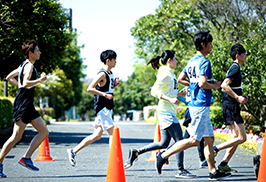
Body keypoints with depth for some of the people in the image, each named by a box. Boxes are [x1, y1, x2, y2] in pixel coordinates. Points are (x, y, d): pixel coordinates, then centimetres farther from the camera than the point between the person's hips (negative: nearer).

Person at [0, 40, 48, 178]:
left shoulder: (24, 65, 17)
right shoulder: (29, 66, -11)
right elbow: (26, 83, -27)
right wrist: (40, 80, -22)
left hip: (28, 105, 10)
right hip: (23, 104, -10)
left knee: (44, 132, 6)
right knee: (16, 137, -9)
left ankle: (26, 158, 2)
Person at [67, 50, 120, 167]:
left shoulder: (110, 73, 15)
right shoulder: (102, 74, -13)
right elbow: (90, 88, -19)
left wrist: (115, 84, 9)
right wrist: (104, 95, -22)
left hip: (107, 108, 10)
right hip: (102, 108, -9)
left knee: (97, 136, 10)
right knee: (112, 133, -10)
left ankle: (73, 151, 16)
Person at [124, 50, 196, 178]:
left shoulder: (170, 74, 17)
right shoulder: (165, 75, -12)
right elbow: (155, 91, -19)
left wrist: (181, 93, 18)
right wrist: (170, 99, -26)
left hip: (166, 112, 10)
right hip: (167, 112, -10)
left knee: (164, 143, 10)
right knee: (179, 140, -6)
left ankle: (136, 152, 14)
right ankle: (181, 170, -2)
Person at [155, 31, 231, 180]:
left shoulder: (192, 61, 14)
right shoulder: (204, 62, -14)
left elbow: (180, 79, 17)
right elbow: (202, 83, -24)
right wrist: (215, 86, -7)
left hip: (196, 104, 10)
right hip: (201, 106, -10)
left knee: (209, 139, 10)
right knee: (194, 140, -6)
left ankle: (213, 172, 12)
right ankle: (163, 156, -5)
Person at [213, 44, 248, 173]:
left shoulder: (234, 68, 19)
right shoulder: (235, 68, -12)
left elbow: (226, 88, 25)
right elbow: (224, 85, -23)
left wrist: (241, 97, 16)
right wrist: (237, 97, -20)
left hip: (230, 106, 10)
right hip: (231, 106, -10)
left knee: (237, 137, 11)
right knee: (242, 138, -9)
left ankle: (224, 164, 10)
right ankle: (215, 149, -8)